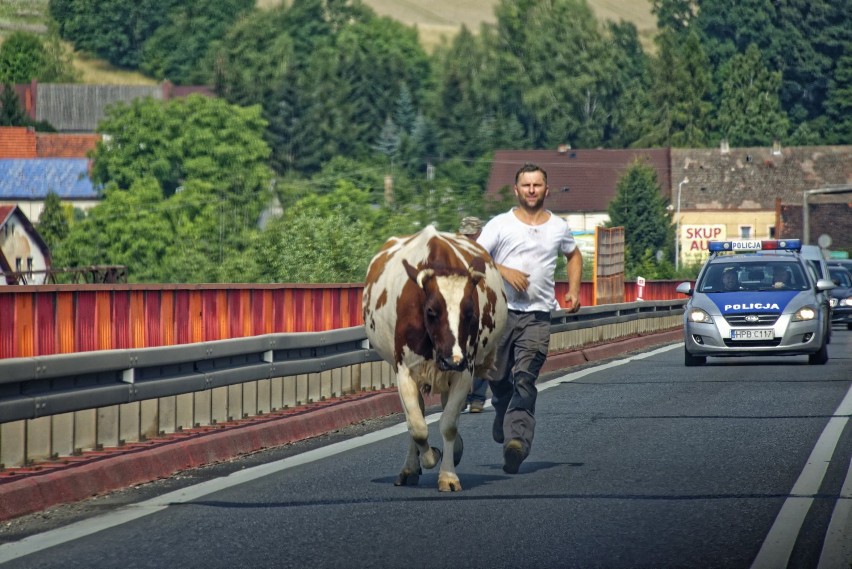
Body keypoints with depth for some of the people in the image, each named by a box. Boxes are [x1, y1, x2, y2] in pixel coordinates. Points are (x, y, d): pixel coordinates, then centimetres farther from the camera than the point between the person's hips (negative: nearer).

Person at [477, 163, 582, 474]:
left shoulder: (559, 227, 12)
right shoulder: (500, 225, 4)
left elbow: (574, 255, 31)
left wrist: (574, 290, 18)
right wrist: (504, 271, -16)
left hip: (537, 316, 0)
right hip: (500, 311, 0)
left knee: (525, 379, -14)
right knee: (498, 378, 6)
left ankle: (517, 441, -26)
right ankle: (503, 422, 35)